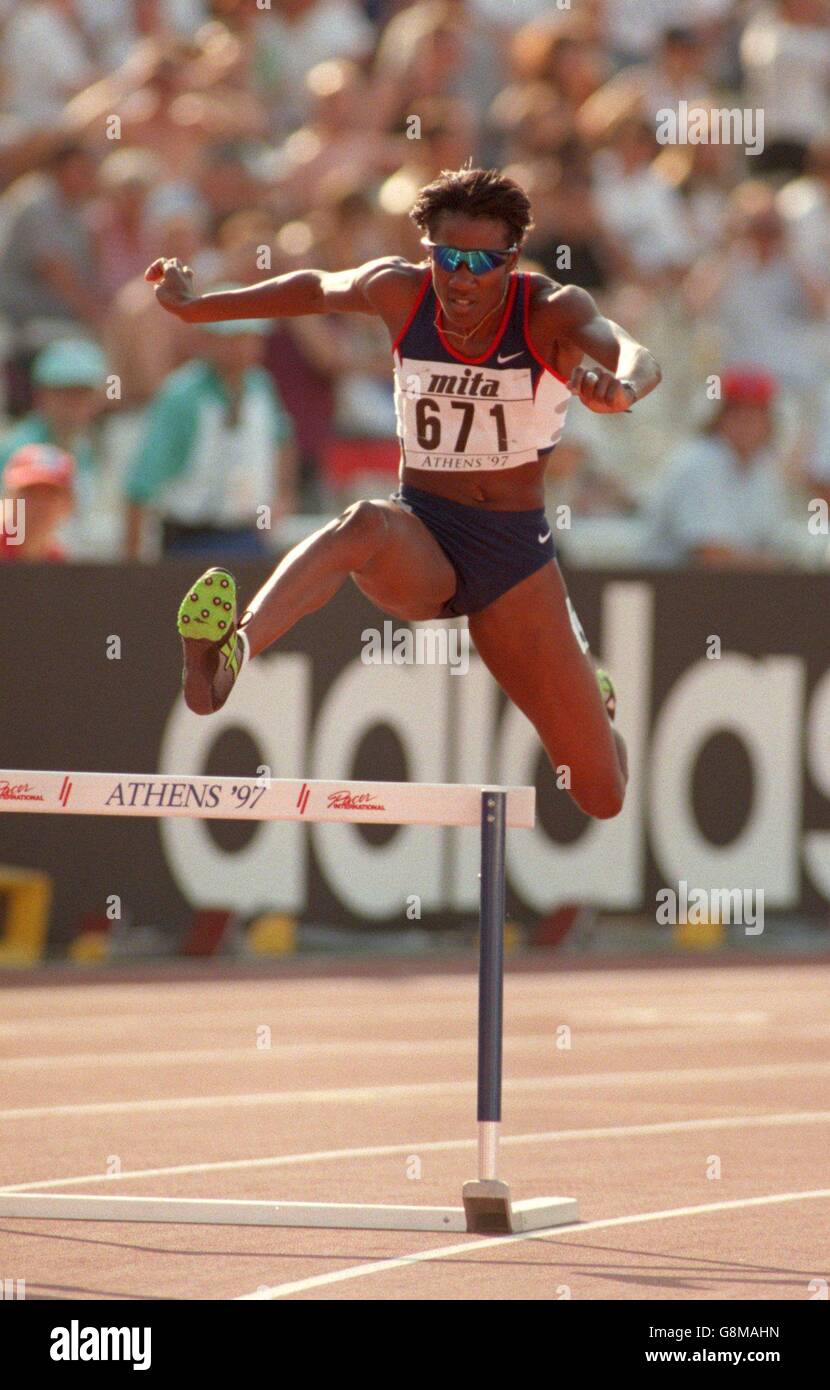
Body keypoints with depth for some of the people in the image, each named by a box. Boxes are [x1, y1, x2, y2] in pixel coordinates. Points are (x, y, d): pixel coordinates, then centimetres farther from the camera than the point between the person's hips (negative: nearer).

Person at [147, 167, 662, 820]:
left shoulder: (552, 311, -14)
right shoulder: (399, 291, -6)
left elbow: (636, 356, -33)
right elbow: (319, 289, 15)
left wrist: (622, 386, -57)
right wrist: (196, 308, 19)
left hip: (516, 548, 0)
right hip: (421, 535, 0)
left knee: (603, 798, 2)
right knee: (366, 524, -40)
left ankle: (584, 688, 41)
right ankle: (233, 649, -66)